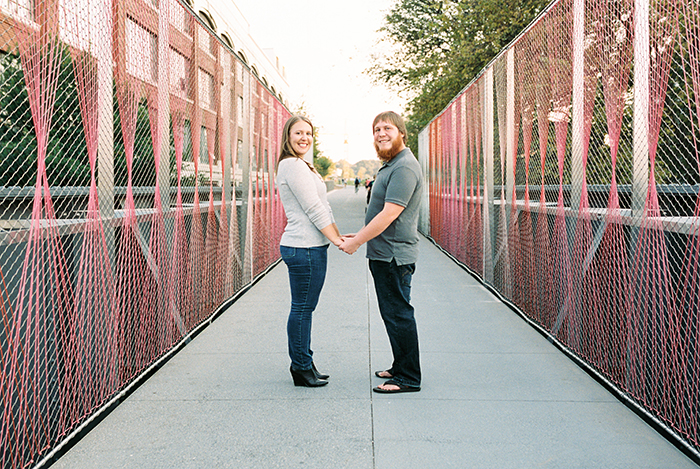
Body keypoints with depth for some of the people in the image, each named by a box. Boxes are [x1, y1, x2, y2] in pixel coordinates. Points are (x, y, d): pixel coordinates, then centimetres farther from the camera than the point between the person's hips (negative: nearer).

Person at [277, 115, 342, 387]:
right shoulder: (292, 165, -12)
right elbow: (313, 209, -16)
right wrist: (337, 240, -13)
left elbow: (321, 207, 21)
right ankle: (301, 368, 8)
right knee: (302, 309, -2)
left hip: (310, 246, 11)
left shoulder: (301, 166, 21)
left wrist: (339, 235, 15)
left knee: (305, 308, 15)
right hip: (303, 248, -11)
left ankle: (303, 364, 24)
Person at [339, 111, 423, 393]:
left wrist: (356, 242, -18)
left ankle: (408, 378, 3)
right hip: (383, 254, 11)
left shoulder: (404, 167, -18)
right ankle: (400, 368, 28)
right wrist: (361, 234, 19)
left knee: (398, 315, -5)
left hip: (393, 255, -11)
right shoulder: (390, 165, 18)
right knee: (393, 314, 17)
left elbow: (389, 214, -24)